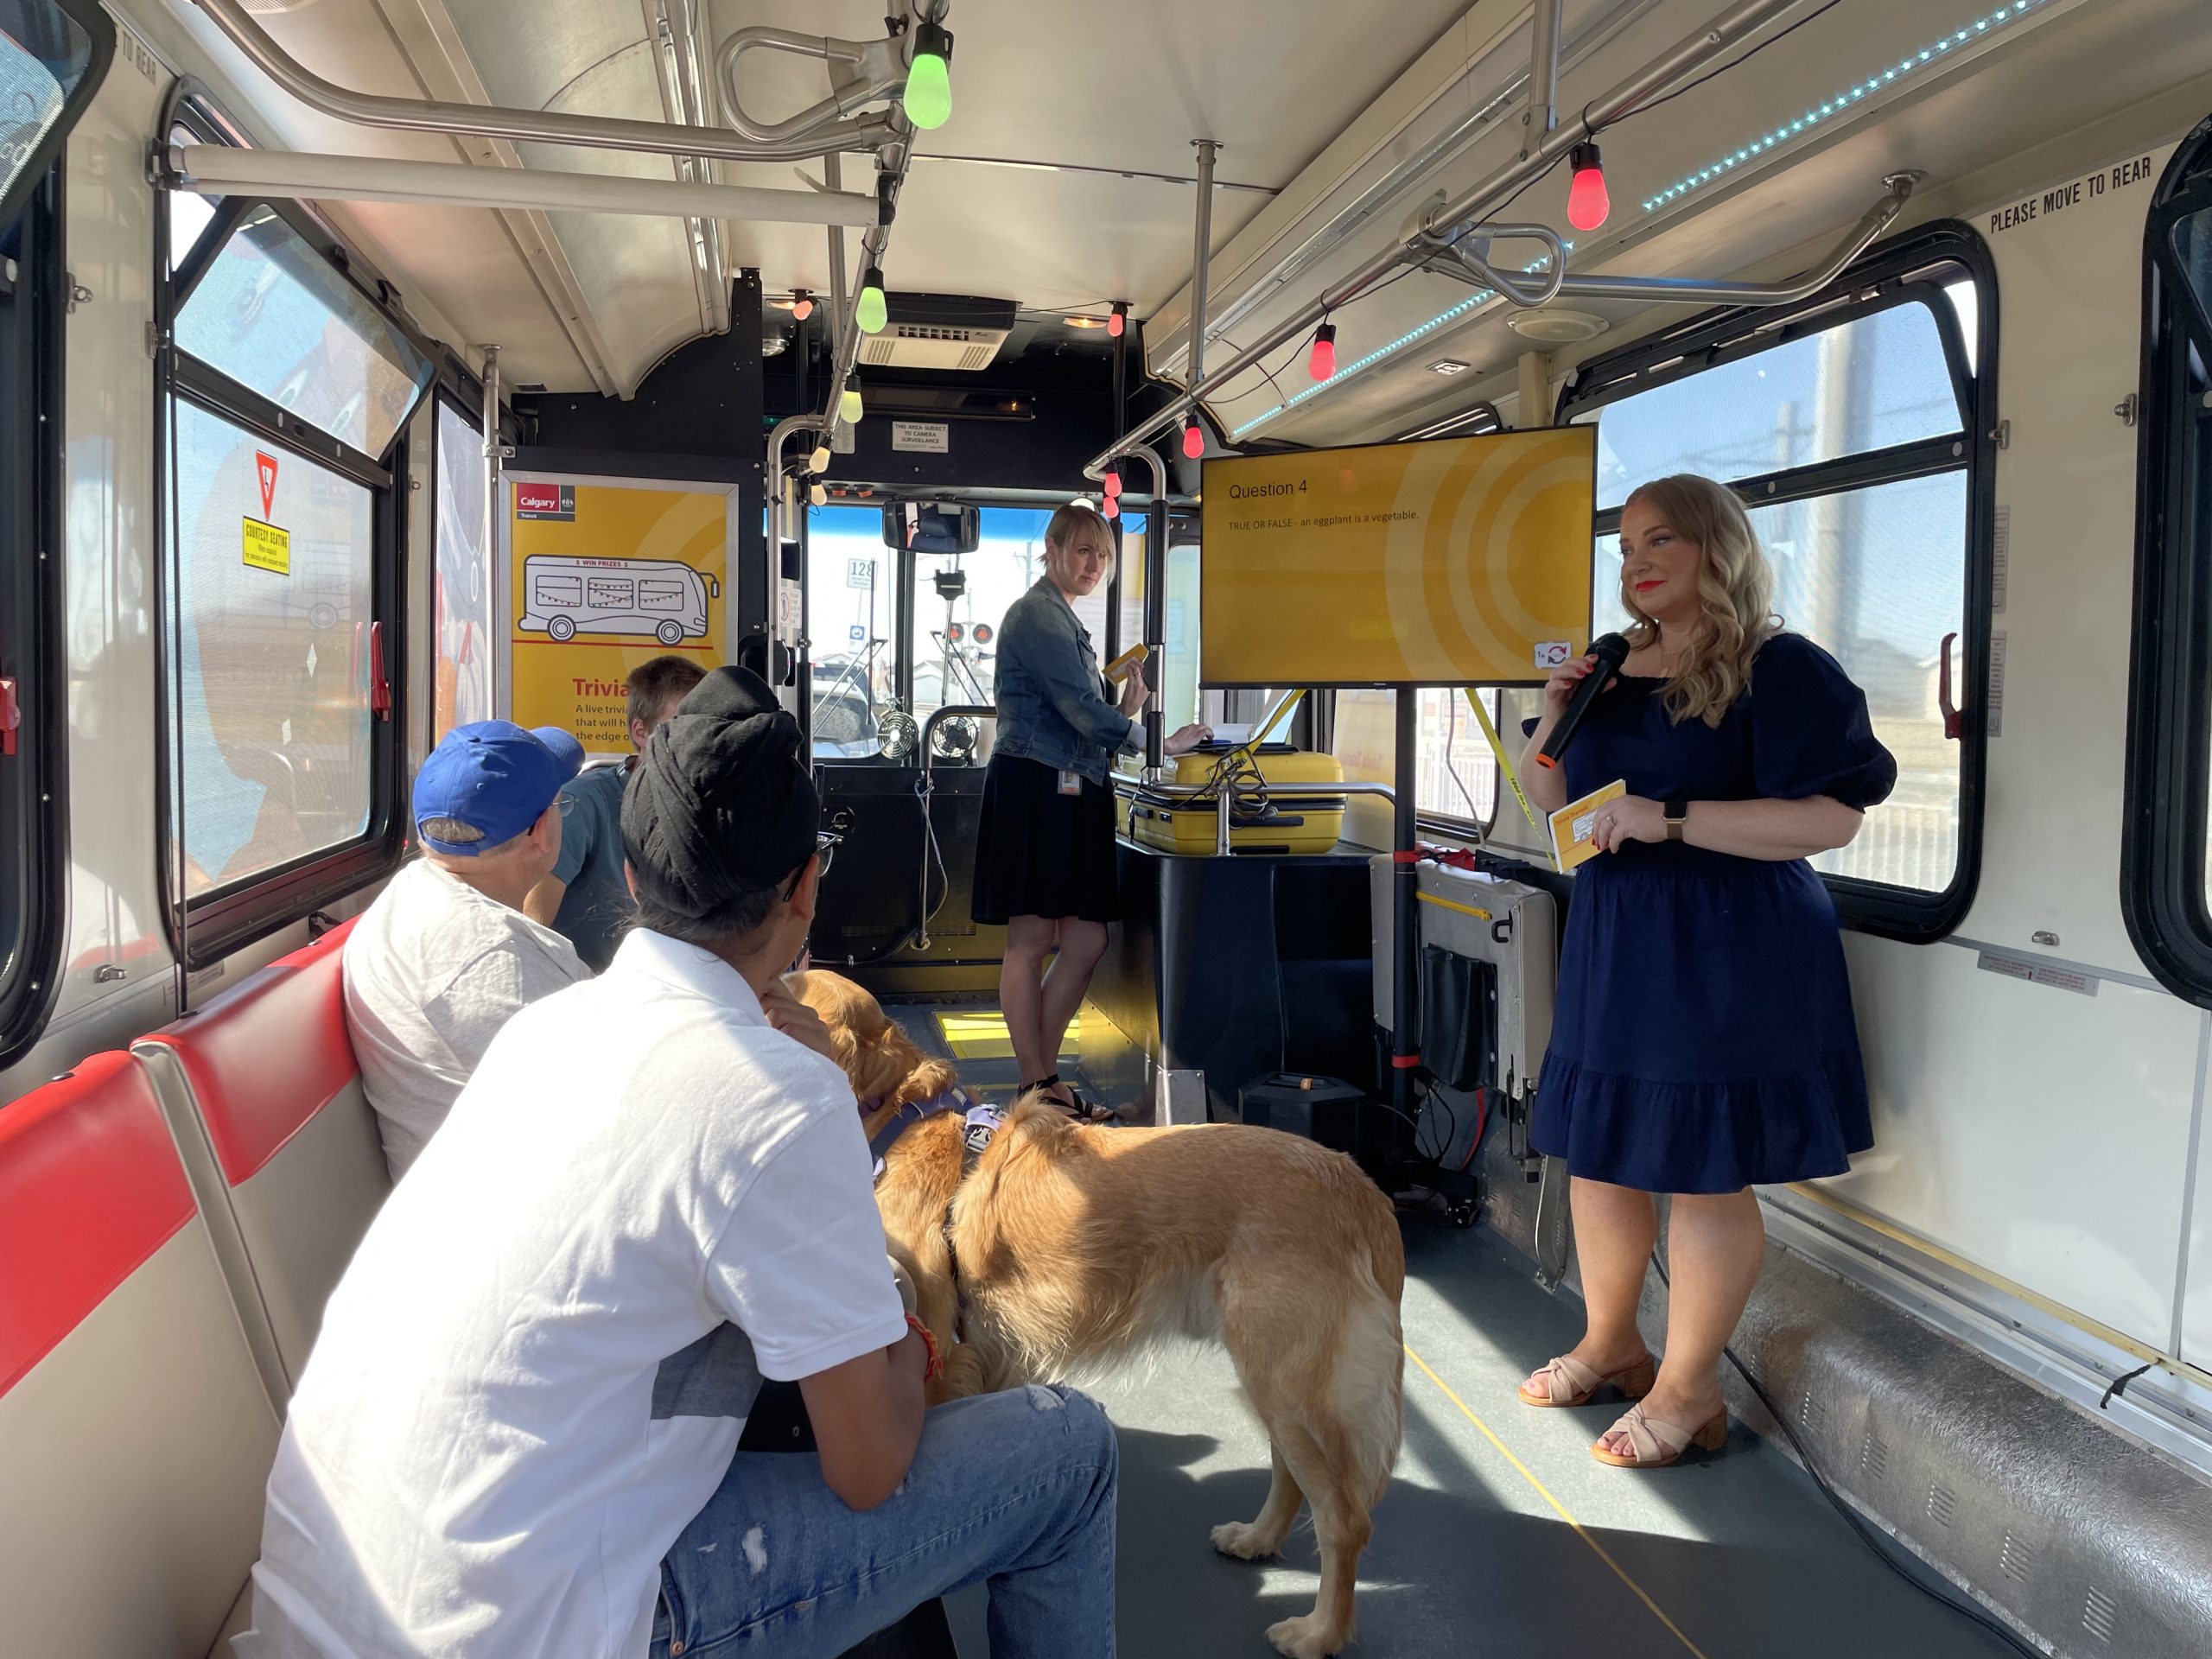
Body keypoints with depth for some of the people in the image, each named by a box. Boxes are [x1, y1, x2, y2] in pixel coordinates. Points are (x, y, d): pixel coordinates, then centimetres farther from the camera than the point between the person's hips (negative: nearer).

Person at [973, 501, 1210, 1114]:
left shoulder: (1066, 620, 23)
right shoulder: (1037, 613, -7)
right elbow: (1082, 710, -16)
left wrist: (1123, 710, 6)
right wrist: (1159, 742, -10)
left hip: (1071, 796, 9)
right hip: (1035, 791, -9)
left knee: (1087, 942, 6)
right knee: (1031, 941, -2)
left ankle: (1043, 1077, 16)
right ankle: (1037, 1091, 5)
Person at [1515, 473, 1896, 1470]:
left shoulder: (1779, 669, -10)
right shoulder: (1614, 668, 10)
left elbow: (1831, 818, -19)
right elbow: (1548, 798, 18)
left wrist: (1669, 818, -23)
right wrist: (1556, 718, -1)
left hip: (1726, 953, -7)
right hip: (1612, 940, 7)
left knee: (1703, 1170, 1)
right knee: (1596, 1149, 13)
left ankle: (1688, 1390, 17)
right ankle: (1609, 1345, 32)